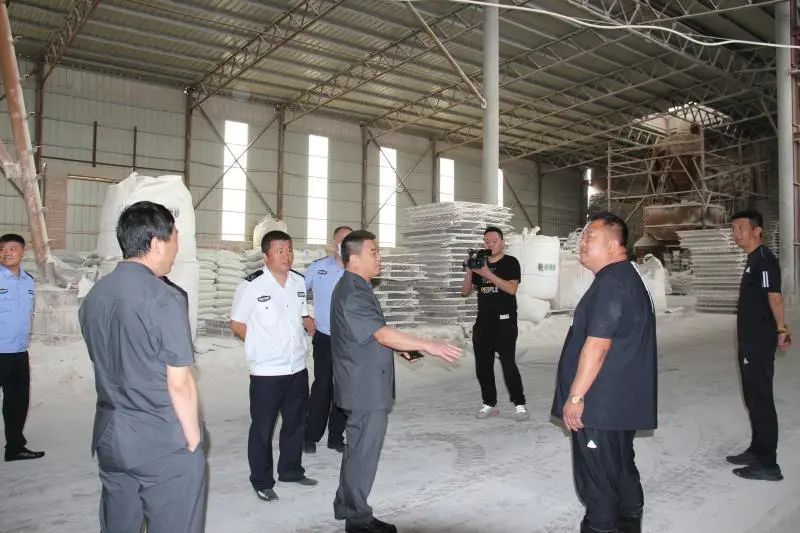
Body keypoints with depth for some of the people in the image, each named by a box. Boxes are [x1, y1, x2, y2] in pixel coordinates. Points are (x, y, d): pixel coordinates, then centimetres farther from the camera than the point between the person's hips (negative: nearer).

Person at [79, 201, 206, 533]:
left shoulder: (93, 296, 3)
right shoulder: (164, 298, -18)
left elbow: (106, 367, 10)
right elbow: (179, 383, -17)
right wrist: (193, 440, -6)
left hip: (110, 435, 7)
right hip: (164, 441, -7)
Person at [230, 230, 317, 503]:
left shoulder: (299, 281, 1)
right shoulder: (252, 285, -15)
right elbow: (237, 325, -6)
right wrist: (263, 345, -4)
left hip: (298, 368, 6)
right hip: (266, 372, -6)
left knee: (296, 424, 20)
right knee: (262, 429, 8)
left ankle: (291, 471, 39)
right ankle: (262, 482, 26)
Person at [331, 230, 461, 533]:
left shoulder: (358, 288, 12)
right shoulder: (352, 294, -21)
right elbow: (381, 333, -29)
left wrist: (400, 347, 14)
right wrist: (428, 346, -33)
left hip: (365, 384, 10)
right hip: (365, 386, -10)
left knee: (358, 448, 20)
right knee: (364, 452, 3)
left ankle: (347, 507, 35)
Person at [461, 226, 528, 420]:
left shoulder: (510, 262, 0)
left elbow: (512, 289, -16)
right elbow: (465, 292, 10)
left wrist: (488, 274, -23)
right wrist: (469, 270, -5)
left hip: (505, 322, -5)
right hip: (483, 322, 5)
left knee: (508, 364, -11)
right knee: (483, 366, 6)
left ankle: (519, 404, 0)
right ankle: (489, 404, 17)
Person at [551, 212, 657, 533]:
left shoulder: (611, 282, -19)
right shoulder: (627, 277, 14)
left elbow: (596, 346, -24)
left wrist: (575, 397, -19)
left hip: (601, 404, -10)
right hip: (622, 402, 10)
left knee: (597, 480, 1)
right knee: (621, 469, 21)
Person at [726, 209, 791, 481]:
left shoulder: (764, 259, -15)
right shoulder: (753, 259, 15)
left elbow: (775, 297, -21)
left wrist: (781, 330, -18)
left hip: (760, 341, -10)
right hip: (750, 339, 10)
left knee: (761, 399, -4)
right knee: (754, 397, 18)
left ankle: (767, 464, 5)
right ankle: (757, 451, 31)